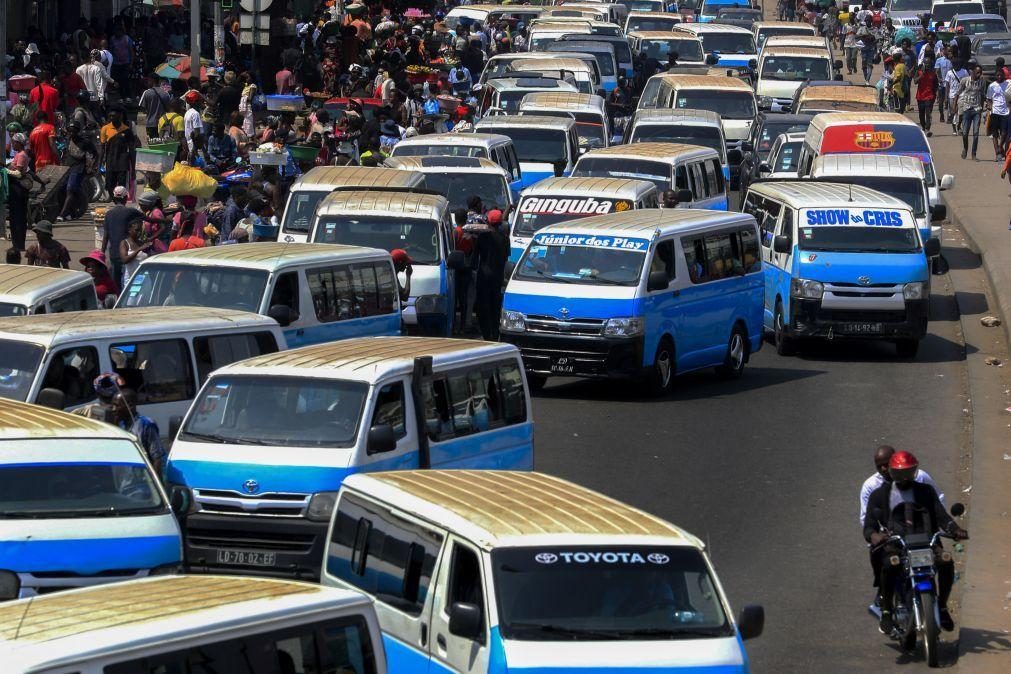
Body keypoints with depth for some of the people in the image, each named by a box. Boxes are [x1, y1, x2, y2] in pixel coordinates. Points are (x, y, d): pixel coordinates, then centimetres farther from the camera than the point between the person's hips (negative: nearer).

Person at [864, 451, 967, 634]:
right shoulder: (879, 495, 12)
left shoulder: (926, 491, 18)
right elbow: (869, 524, 4)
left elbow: (941, 516, 8)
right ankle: (886, 612, -21)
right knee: (890, 564, -37)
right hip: (893, 544, -2)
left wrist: (955, 529, -14)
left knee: (947, 561, -28)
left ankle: (942, 607, -7)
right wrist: (873, 535, -21)